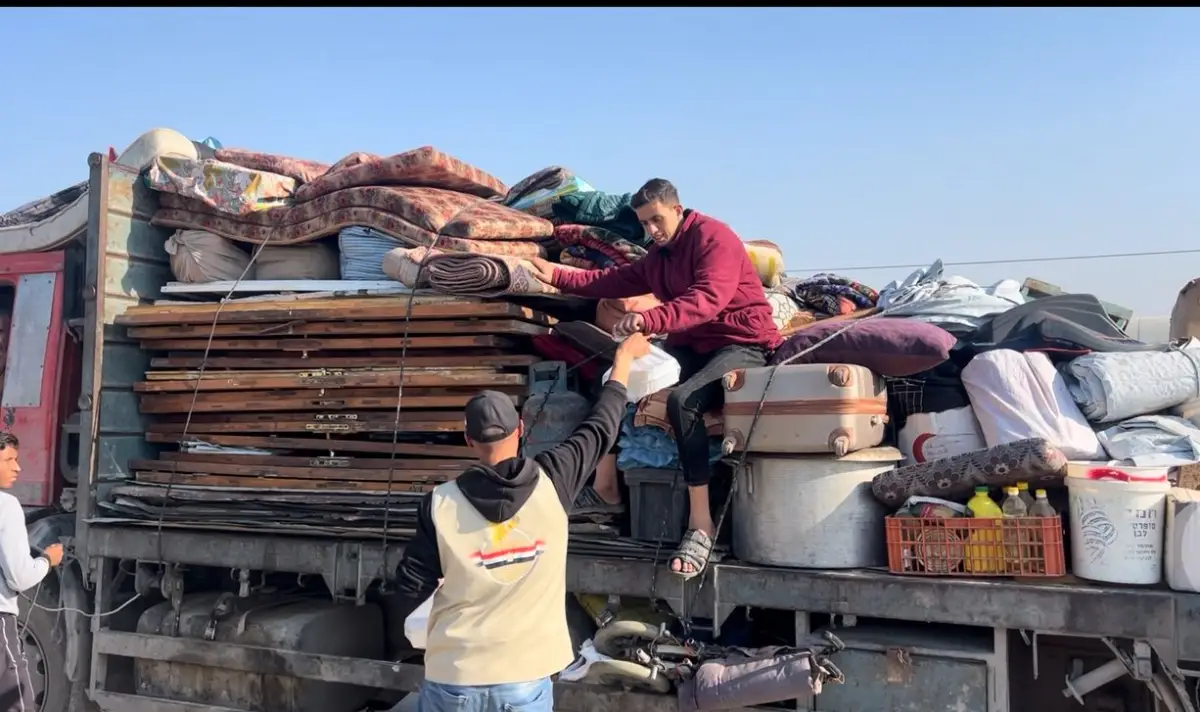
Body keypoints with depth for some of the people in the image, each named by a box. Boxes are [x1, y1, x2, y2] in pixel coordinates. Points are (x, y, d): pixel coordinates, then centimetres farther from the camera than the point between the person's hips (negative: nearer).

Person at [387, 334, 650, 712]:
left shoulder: (441, 504, -11)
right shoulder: (551, 484, -10)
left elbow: (413, 584, -2)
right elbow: (600, 429, 4)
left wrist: (394, 628, 21)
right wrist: (624, 358, 18)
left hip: (453, 680, 0)